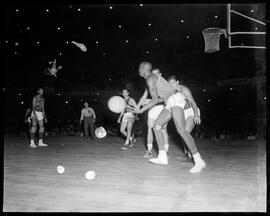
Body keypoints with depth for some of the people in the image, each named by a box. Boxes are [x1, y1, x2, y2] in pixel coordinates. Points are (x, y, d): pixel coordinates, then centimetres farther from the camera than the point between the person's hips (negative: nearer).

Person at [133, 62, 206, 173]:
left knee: (181, 130, -20)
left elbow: (155, 100, -15)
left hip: (175, 99, -10)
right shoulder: (153, 77, 21)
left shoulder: (150, 79, -9)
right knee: (156, 126, 5)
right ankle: (162, 157, 3)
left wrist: (141, 110, -9)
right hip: (171, 103, 10)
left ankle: (199, 161, -20)